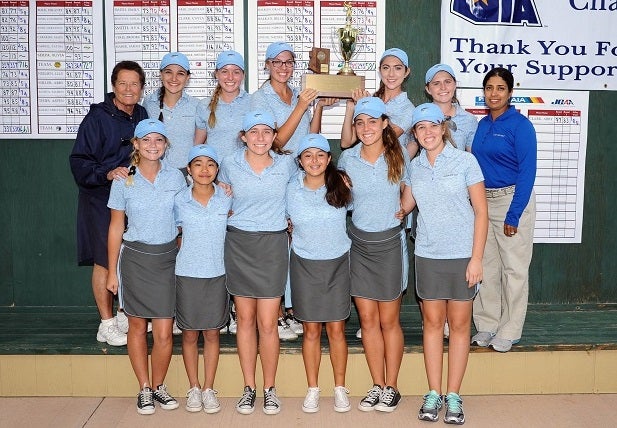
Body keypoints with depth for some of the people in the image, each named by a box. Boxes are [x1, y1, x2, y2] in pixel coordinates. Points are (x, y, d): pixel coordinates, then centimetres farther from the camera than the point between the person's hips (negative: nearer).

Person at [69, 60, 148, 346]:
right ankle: (107, 325, 15)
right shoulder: (98, 117, -12)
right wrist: (107, 174, -29)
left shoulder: (142, 115, 6)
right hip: (102, 199, -5)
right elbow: (79, 161, -14)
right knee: (104, 261, 3)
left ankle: (126, 316, 28)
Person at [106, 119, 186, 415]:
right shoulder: (123, 180, -2)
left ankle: (158, 386, 21)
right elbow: (116, 227, 3)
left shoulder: (176, 177, 1)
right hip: (135, 257, 0)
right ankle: (144, 389, 24)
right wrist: (112, 271, 3)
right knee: (137, 326, 9)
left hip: (168, 258, 1)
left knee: (164, 332, -1)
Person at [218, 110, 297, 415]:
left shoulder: (286, 165, 0)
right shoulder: (230, 164, 1)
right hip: (238, 244, 1)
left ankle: (269, 389, 15)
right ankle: (249, 388, 20)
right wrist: (230, 215, 5)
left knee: (268, 323, -2)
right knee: (245, 319, 7)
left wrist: (289, 219, 7)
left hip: (273, 245, -1)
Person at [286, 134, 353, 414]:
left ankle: (340, 388, 19)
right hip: (304, 265, 0)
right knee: (311, 330, 6)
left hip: (338, 263, 0)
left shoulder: (341, 185, -6)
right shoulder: (291, 189, -4)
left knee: (336, 328, 4)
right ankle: (313, 389, 20)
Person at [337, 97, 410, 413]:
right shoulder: (347, 158, 0)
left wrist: (403, 209, -6)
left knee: (389, 320, 6)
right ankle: (377, 386, 22)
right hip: (359, 243, 2)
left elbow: (409, 190, 7)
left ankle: (391, 387, 21)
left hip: (389, 243, -2)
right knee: (368, 319, 7)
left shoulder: (398, 156, -5)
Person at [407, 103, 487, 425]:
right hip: (427, 255, 3)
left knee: (459, 324, 5)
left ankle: (453, 395, 16)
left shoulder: (464, 161, -5)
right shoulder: (414, 167, 5)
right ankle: (433, 393, 19)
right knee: (432, 322, 9)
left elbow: (481, 211, -6)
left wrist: (476, 258, -11)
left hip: (462, 254, -3)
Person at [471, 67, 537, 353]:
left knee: (514, 268, 2)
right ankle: (487, 325, 23)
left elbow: (527, 172, -13)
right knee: (485, 265, 11)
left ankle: (509, 331, 13)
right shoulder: (482, 125, 10)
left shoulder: (520, 125, -10)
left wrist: (514, 215, -17)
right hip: (482, 200, 7)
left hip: (512, 199, -6)